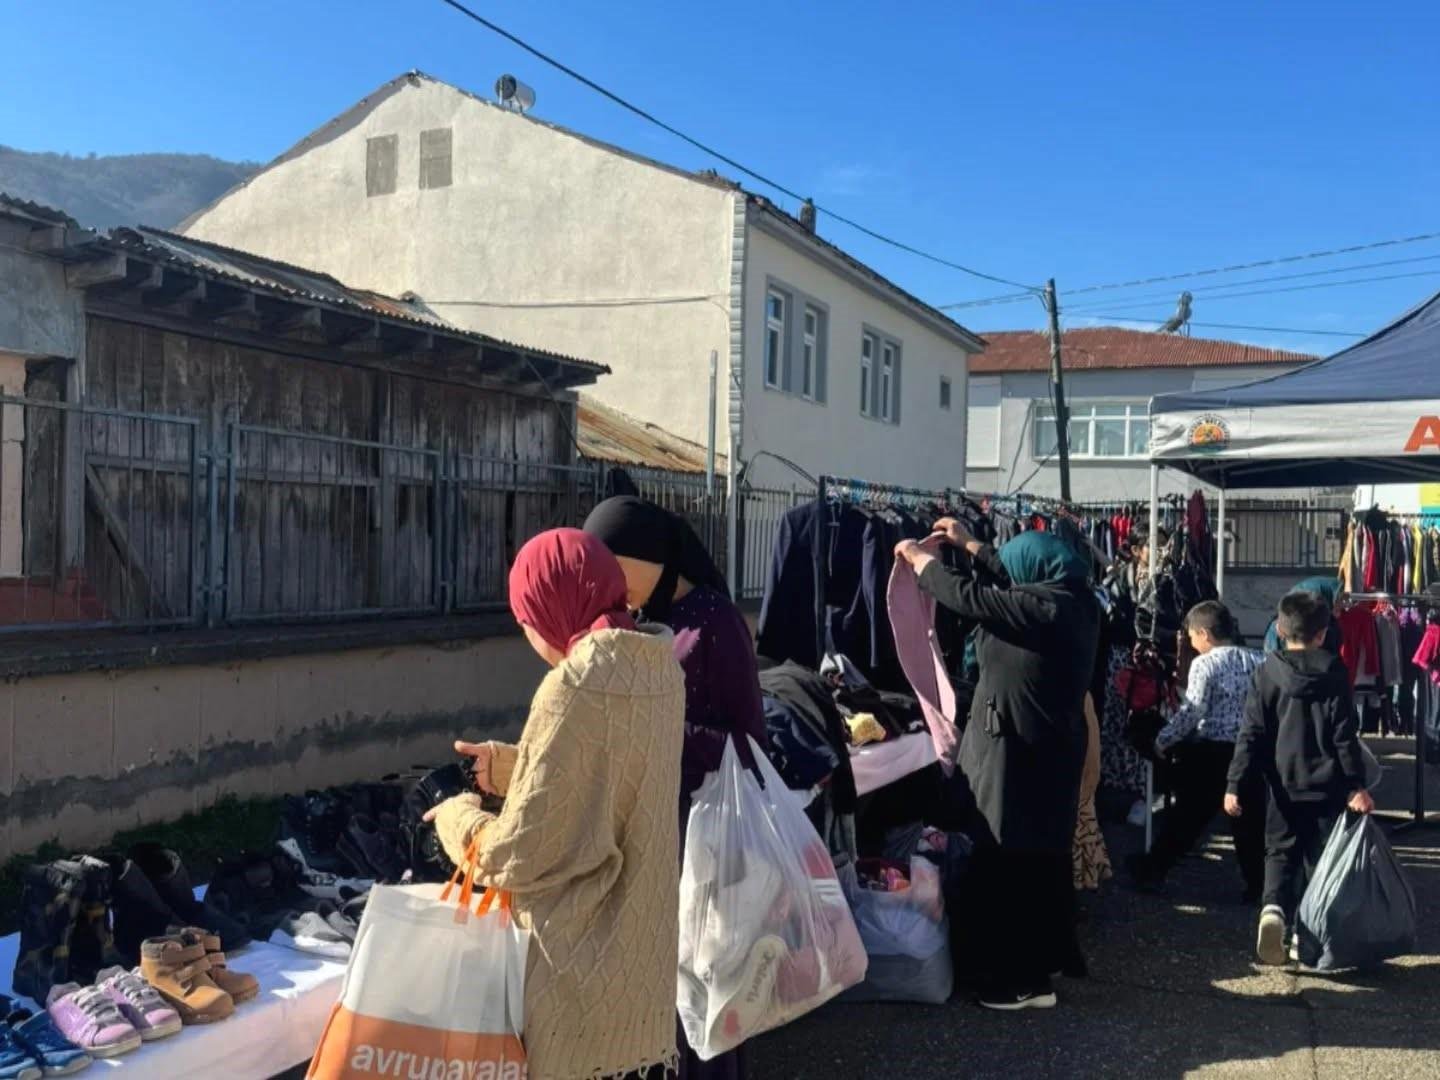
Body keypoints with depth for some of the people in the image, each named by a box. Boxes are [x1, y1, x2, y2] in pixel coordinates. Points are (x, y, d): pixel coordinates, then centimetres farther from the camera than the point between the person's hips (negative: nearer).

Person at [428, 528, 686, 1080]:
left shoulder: (575, 687, -22)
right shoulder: (659, 668, 1)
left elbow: (519, 856, -19)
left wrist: (457, 817, 0)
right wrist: (515, 765, 16)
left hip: (585, 957, -7)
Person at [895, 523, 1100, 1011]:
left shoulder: (1042, 606, -22)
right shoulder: (1074, 600, 5)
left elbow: (967, 595, -16)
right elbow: (1014, 578, 21)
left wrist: (918, 557, -1)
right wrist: (969, 544, 28)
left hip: (1017, 753, -10)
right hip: (1049, 748, 10)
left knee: (1008, 862, 0)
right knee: (1040, 856, 20)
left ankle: (1024, 979, 7)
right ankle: (1049, 957, 33)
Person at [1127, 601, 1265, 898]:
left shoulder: (1204, 663, -12)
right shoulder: (1258, 661, 5)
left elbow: (1192, 711, -16)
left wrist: (1163, 740, -7)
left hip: (1211, 751, -4)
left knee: (1188, 814, 7)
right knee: (1250, 818, 11)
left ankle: (1153, 870, 19)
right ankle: (1257, 883, 15)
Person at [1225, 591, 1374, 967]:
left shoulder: (1268, 673, -4)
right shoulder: (1335, 674, -3)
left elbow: (1252, 734, -6)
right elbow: (1345, 736, -5)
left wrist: (1234, 784, -4)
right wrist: (1356, 785, -1)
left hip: (1284, 786, 0)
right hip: (1327, 786, 0)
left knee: (1280, 853, 8)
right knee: (1319, 858, 13)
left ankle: (1274, 908, -19)